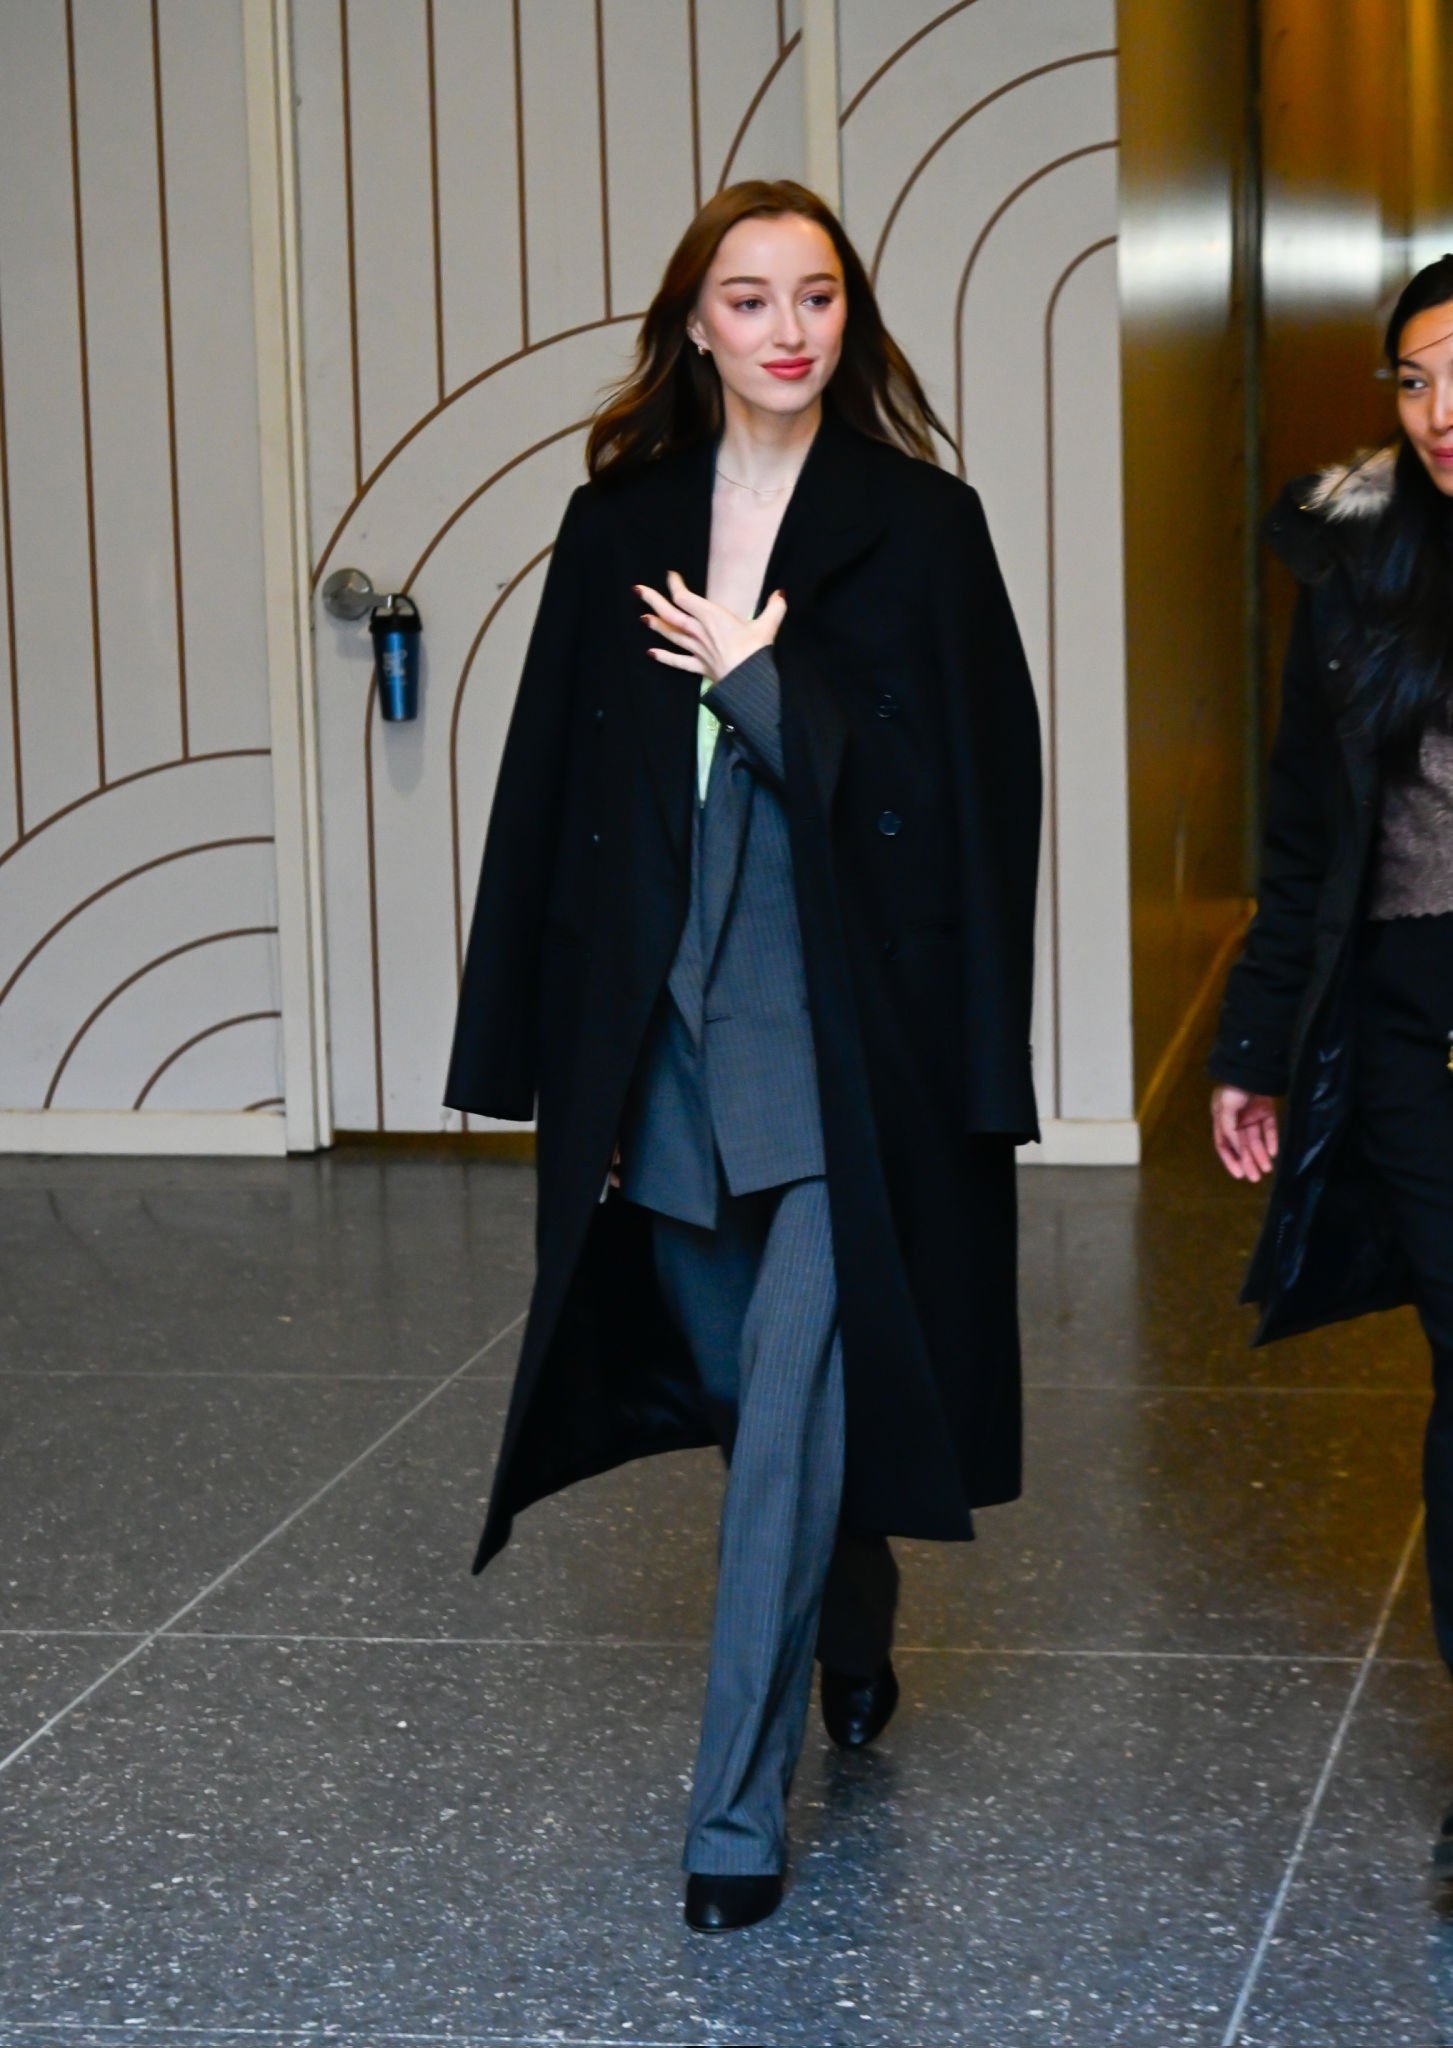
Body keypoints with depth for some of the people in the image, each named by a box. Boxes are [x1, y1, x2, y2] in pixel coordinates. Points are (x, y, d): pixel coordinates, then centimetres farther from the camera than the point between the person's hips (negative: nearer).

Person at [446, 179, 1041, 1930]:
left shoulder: (917, 525, -1)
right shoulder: (619, 526, 8)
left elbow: (964, 790, -7)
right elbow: (553, 784, 7)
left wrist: (751, 677, -11)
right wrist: (539, 1049, 3)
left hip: (844, 1034, -4)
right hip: (661, 1036, 4)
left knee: (793, 1408, -8)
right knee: (749, 1380, 16)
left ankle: (741, 1801, -3)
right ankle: (853, 1636, 43)